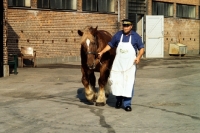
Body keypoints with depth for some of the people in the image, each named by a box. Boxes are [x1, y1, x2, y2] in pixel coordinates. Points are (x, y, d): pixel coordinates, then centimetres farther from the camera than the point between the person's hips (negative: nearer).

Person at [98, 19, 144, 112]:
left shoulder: (136, 36, -2)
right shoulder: (118, 35, 3)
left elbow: (141, 48, 0)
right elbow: (110, 45, 11)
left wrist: (138, 57, -17)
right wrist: (102, 52, -1)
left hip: (130, 64, -2)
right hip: (118, 63, 2)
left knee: (129, 83, -3)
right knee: (115, 81, 2)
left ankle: (127, 103, 5)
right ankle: (119, 99, 26)